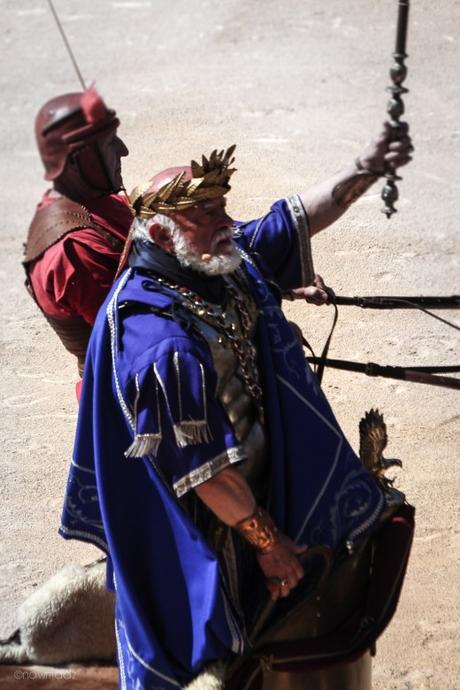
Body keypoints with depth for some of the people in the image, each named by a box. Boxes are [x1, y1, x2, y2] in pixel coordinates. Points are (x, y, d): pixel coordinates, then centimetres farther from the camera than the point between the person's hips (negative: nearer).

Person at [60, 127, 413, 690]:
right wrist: (268, 543, -18)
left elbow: (299, 217, 0)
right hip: (207, 521, -8)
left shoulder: (229, 263, -10)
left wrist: (365, 169, -16)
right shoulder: (164, 345, -35)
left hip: (256, 479, 8)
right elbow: (207, 473, -29)